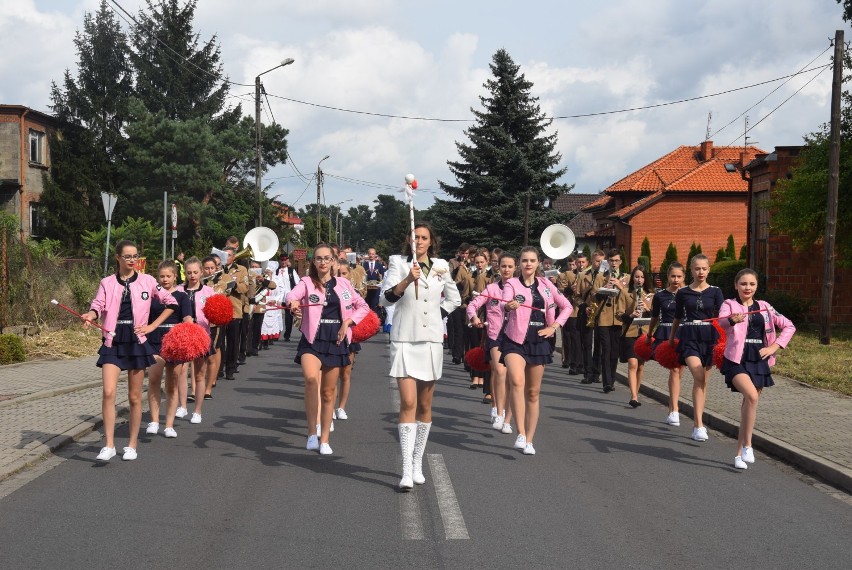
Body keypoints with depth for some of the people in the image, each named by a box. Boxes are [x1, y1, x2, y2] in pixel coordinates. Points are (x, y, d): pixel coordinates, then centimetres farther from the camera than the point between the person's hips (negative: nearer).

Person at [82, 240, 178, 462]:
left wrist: (152, 326, 1)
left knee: (135, 397, 6)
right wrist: (90, 316, -30)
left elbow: (171, 302, 8)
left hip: (136, 342, 0)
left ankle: (132, 445, 18)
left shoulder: (146, 281, 3)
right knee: (108, 392, -15)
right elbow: (98, 305, -7)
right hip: (113, 343, 0)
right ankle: (109, 445, -9)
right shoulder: (107, 283, 5)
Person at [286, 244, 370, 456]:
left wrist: (347, 322, -1)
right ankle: (312, 432, -18)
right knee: (311, 378, -29)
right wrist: (293, 302, -43)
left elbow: (363, 307, 15)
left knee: (328, 392, 9)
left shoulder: (343, 283, 9)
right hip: (313, 339, -3)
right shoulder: (307, 282, 1)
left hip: (336, 341, 3)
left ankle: (324, 439, 21)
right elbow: (292, 295, -20)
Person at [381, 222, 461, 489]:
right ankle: (407, 470, -15)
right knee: (408, 403, -13)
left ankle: (417, 463, 20)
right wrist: (408, 280, -30)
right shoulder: (398, 263, 0)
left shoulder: (441, 266, 9)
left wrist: (437, 314, 8)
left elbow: (454, 299, 23)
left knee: (425, 405, 9)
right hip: (404, 339, -3)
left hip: (432, 340, 3)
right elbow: (387, 298, -14)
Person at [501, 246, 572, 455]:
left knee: (533, 392, 8)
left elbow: (567, 306, 14)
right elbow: (505, 302, -24)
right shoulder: (512, 284, -3)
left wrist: (554, 327, 1)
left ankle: (529, 440, 17)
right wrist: (510, 305, -47)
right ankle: (521, 434, -26)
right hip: (515, 341, -3)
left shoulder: (545, 284, 7)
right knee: (517, 381, -28)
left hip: (538, 341, 4)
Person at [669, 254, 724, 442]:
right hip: (689, 337, -1)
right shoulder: (682, 293, 4)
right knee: (699, 377, -19)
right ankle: (699, 424, -21)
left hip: (709, 337, 2)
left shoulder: (715, 291, 3)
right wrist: (671, 339, 20)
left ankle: (698, 423, 21)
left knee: (703, 381, 8)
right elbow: (677, 318, 15)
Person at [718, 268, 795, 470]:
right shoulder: (729, 305, 0)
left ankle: (739, 453, 17)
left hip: (759, 361, 4)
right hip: (737, 360, -4)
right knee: (751, 396, -27)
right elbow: (722, 320, -23)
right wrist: (732, 319, -47)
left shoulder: (764, 307, 10)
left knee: (749, 404, 7)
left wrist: (773, 347, 2)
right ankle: (747, 445, -14)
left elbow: (789, 326, 14)